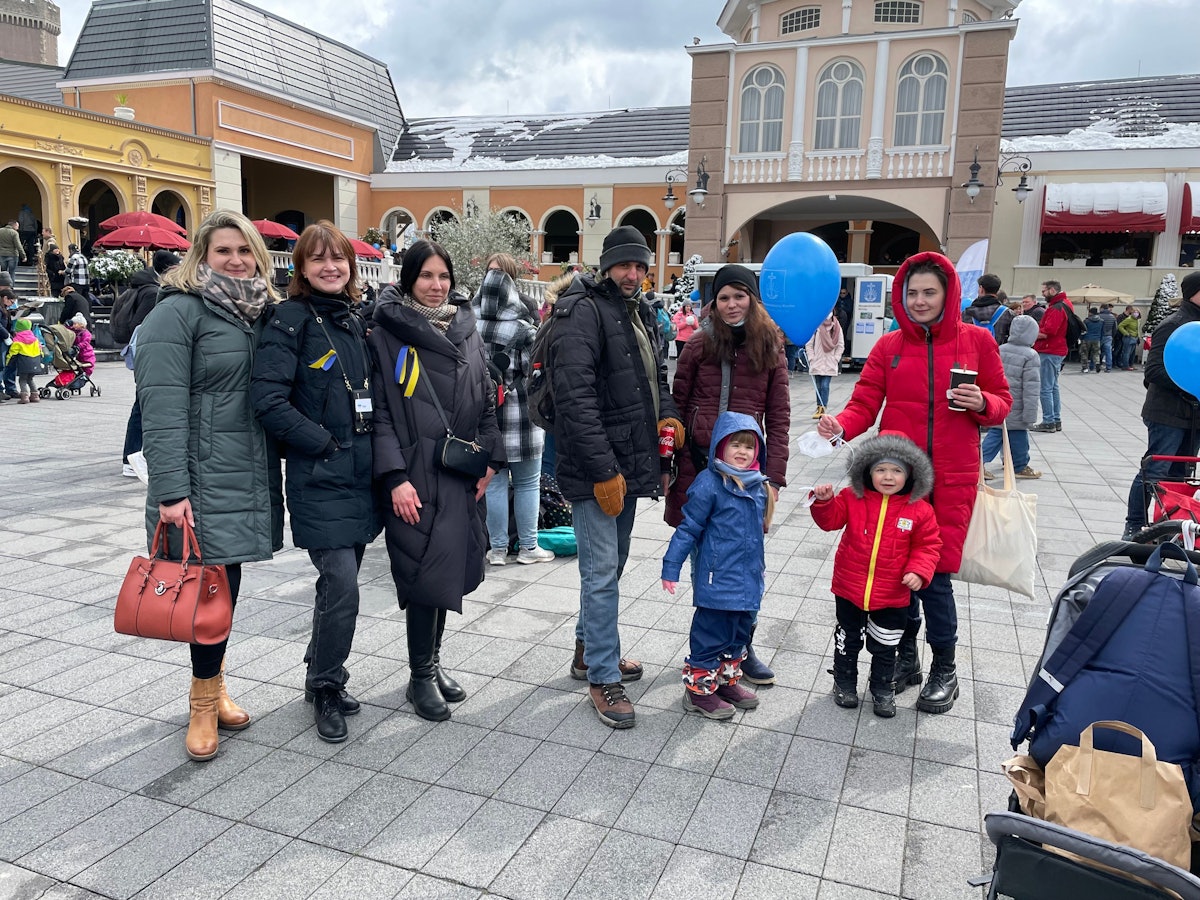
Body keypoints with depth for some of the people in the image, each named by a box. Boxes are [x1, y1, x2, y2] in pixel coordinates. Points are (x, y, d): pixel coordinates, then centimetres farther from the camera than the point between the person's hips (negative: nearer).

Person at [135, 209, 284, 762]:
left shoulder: (261, 312, 13)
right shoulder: (179, 312, -8)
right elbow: (162, 406, -15)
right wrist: (171, 491, -21)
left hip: (248, 480, 6)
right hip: (202, 480, -6)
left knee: (225, 583, 13)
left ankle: (212, 688, 29)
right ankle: (204, 703, 16)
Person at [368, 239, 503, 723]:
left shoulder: (466, 329, 12)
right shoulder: (387, 334, -4)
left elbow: (486, 401, 15)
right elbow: (380, 411, -8)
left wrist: (489, 459, 6)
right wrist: (395, 477, -16)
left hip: (461, 475, 5)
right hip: (415, 477, -5)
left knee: (447, 571, 12)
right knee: (427, 573, -4)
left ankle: (433, 662, 29)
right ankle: (421, 677, 13)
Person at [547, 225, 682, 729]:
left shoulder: (640, 313, 15)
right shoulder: (583, 313, -14)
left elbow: (655, 377, 26)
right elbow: (576, 396, -23)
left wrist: (668, 414, 3)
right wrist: (603, 470, -24)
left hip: (629, 464, 9)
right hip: (596, 471, -9)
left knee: (611, 566, 19)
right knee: (602, 572, -4)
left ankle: (589, 650, 35)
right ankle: (602, 678, 9)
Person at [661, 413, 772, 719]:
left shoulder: (758, 486, 6)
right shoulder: (709, 483, -15)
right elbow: (688, 528, -12)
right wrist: (671, 566, -12)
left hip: (748, 579, 7)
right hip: (717, 579, -7)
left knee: (739, 632, 19)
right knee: (711, 632, 2)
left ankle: (727, 679, 37)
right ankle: (698, 689, 17)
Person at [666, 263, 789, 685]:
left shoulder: (770, 352, 4)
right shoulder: (700, 347, 2)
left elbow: (778, 420, 2)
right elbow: (678, 408, 2)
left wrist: (774, 476, -5)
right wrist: (675, 465, -3)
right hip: (700, 461, 0)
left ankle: (741, 647, 21)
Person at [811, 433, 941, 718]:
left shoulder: (919, 509, -9)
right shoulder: (853, 498, -8)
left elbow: (928, 545, -3)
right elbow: (830, 520, -4)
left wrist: (918, 571, -17)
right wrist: (824, 501, -24)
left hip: (892, 595, 0)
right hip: (849, 589, 0)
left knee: (884, 647, 16)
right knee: (848, 639, 18)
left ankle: (882, 689, 36)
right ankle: (844, 682, 37)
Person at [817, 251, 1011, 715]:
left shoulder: (976, 341, 3)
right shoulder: (889, 347, 4)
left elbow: (1001, 402, 9)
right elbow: (864, 403, -2)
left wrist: (981, 404, -13)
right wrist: (841, 425, -22)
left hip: (951, 477, -2)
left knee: (935, 572, -2)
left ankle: (944, 669, 20)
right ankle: (906, 656, 29)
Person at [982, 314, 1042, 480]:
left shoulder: (999, 350, 4)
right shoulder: (1030, 356, -13)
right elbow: (1031, 388, -15)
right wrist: (1030, 415, -13)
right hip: (1015, 409, -5)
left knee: (995, 433, 12)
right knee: (1018, 436, 9)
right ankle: (1021, 467, 24)